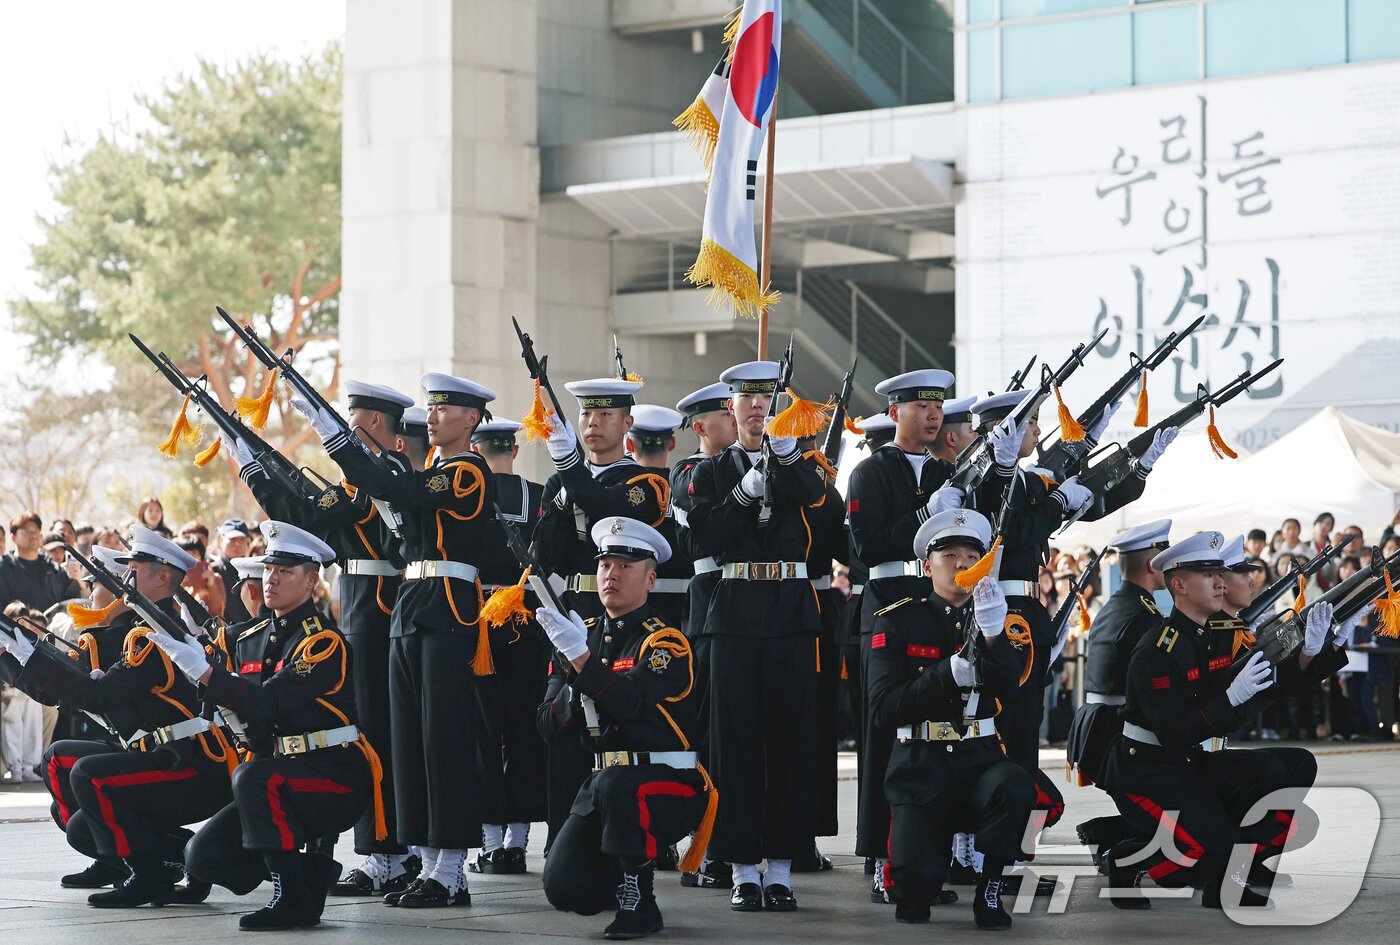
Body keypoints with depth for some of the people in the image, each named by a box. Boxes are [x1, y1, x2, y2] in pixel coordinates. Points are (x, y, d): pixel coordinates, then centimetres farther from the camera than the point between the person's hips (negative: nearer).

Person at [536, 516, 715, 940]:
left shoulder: (666, 642, -9)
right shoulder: (582, 636, 9)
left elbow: (630, 702, -28)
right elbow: (552, 730, 5)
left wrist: (580, 656, -39)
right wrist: (574, 695, -16)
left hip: (669, 781, -5)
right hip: (604, 782, 5)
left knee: (615, 785, -39)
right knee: (564, 888, -15)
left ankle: (639, 902, -19)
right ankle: (620, 877, 21)